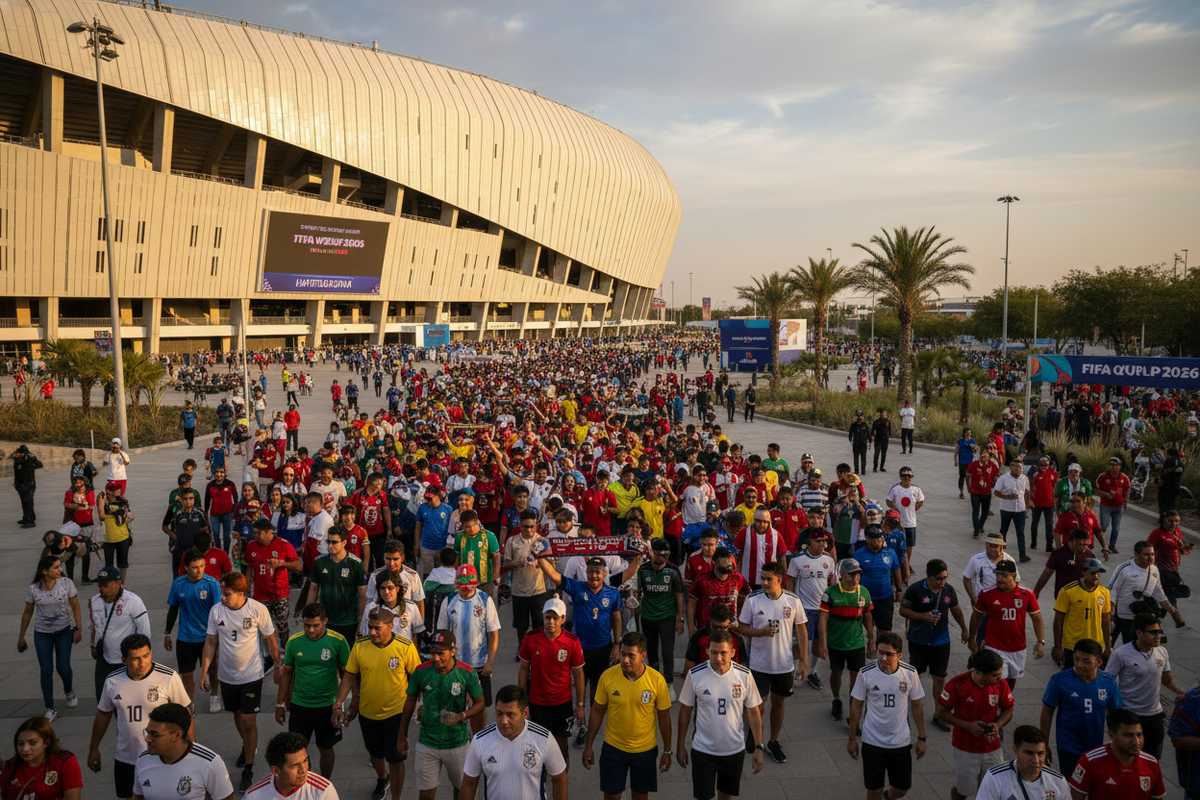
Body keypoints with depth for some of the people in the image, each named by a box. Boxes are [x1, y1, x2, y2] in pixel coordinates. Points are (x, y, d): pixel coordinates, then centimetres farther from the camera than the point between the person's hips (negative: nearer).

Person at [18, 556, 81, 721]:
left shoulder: (66, 583, -14)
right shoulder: (33, 589, -12)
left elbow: (75, 607, -5)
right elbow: (27, 613, 1)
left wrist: (78, 629, -8)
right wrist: (21, 637, 7)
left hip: (64, 631, 0)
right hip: (42, 634, 0)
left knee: (63, 667, 1)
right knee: (46, 670, 0)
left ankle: (69, 692, 34)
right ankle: (50, 709, 13)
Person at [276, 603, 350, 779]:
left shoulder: (338, 641, -14)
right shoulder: (294, 641, -8)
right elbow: (286, 672, 3)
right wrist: (280, 704, 6)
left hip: (327, 706, -1)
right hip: (299, 705, 1)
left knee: (325, 749, 16)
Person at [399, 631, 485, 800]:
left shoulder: (467, 673, -17)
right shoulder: (421, 671, -13)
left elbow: (479, 703, -5)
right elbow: (411, 701, 2)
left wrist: (461, 716, -24)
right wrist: (403, 736, 6)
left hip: (458, 743, -1)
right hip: (427, 743, 1)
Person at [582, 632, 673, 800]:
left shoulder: (657, 679, -17)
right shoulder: (608, 676, -16)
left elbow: (664, 717, -4)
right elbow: (597, 711, -3)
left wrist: (667, 750, 2)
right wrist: (588, 745, 0)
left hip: (645, 750, 0)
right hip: (613, 748, 0)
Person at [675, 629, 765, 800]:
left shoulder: (744, 675, -13)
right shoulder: (695, 674, -16)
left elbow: (754, 712, -2)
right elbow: (685, 711, -4)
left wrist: (758, 747, -3)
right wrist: (680, 746, 1)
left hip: (735, 749, 2)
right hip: (703, 749, -1)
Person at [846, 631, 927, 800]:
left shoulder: (910, 673, -11)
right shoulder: (865, 673, -15)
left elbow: (916, 707, 1)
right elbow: (856, 706, -4)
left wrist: (921, 738, 4)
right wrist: (852, 738, 1)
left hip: (901, 742, 2)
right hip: (873, 742, -2)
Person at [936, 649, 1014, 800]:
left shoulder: (1000, 684, -13)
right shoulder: (957, 684, -21)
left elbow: (1008, 711, 2)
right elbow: (942, 712, -11)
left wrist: (998, 725, -18)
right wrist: (968, 726, -22)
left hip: (993, 747, 2)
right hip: (965, 748, -2)